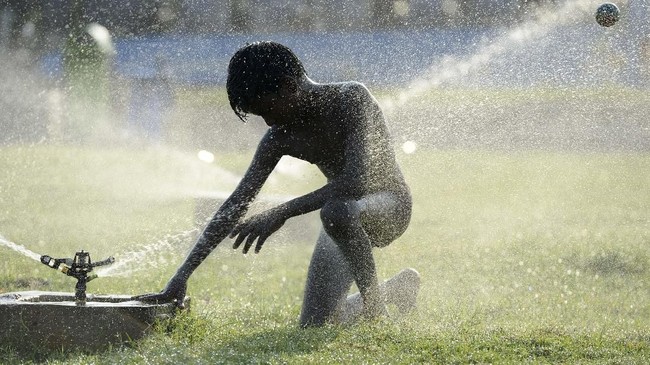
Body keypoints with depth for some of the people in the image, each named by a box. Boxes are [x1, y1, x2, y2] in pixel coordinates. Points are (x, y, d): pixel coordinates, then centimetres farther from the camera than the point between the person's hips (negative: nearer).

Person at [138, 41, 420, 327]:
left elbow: (357, 180, -36)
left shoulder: (352, 98, -24)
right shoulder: (280, 137, -8)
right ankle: (398, 290, 25)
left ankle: (373, 299, -15)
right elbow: (237, 203, -8)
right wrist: (182, 276, -14)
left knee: (336, 211, -40)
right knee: (313, 326, 1)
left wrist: (282, 213, -39)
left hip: (390, 207, -7)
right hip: (348, 215, 7)